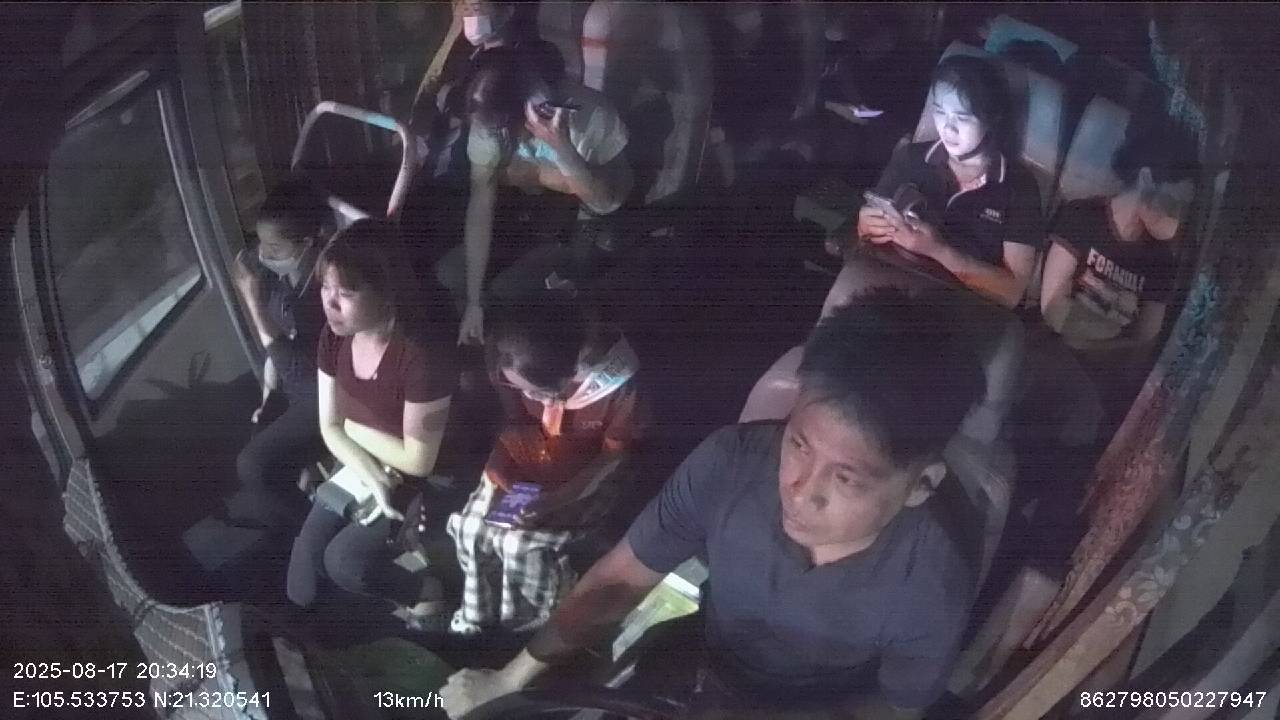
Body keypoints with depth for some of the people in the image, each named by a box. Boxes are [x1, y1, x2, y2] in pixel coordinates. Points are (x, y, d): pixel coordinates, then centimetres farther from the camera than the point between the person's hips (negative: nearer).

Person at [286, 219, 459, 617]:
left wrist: (354, 427, -11)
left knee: (344, 559, -16)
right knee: (306, 557, -1)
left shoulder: (423, 352, -34)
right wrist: (370, 475, -20)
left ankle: (426, 593, 10)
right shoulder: (335, 333, -12)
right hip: (361, 467, 6)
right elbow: (330, 427, -2)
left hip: (419, 483, -6)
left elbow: (418, 462, -26)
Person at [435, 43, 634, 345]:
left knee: (505, 291, -22)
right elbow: (481, 202, -18)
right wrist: (473, 302, -21)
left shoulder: (591, 114, -32)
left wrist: (560, 145, -48)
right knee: (448, 273, -12)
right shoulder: (491, 119, -20)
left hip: (581, 228, -4)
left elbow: (606, 203, -30)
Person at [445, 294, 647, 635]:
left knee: (523, 544, -20)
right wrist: (494, 473, -12)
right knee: (471, 527, -9)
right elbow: (512, 420, 0)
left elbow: (615, 453, -17)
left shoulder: (619, 379, -32)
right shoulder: (513, 364, -21)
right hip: (525, 461, 4)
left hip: (587, 477, -4)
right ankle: (474, 625, 14)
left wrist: (559, 498, -25)